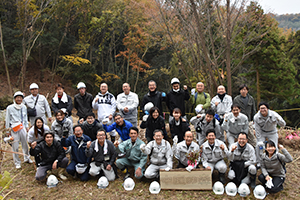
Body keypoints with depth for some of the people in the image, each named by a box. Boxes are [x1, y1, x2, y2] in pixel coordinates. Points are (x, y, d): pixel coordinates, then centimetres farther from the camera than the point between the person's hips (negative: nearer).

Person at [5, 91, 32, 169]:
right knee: (15, 146, -1)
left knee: (25, 144, 11)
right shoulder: (10, 108, -4)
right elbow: (7, 119, 1)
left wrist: (27, 126, 17)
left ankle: (27, 158, 29)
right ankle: (17, 162, 10)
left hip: (22, 127, 4)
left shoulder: (24, 107, 8)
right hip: (13, 129, -4)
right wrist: (8, 130, 3)